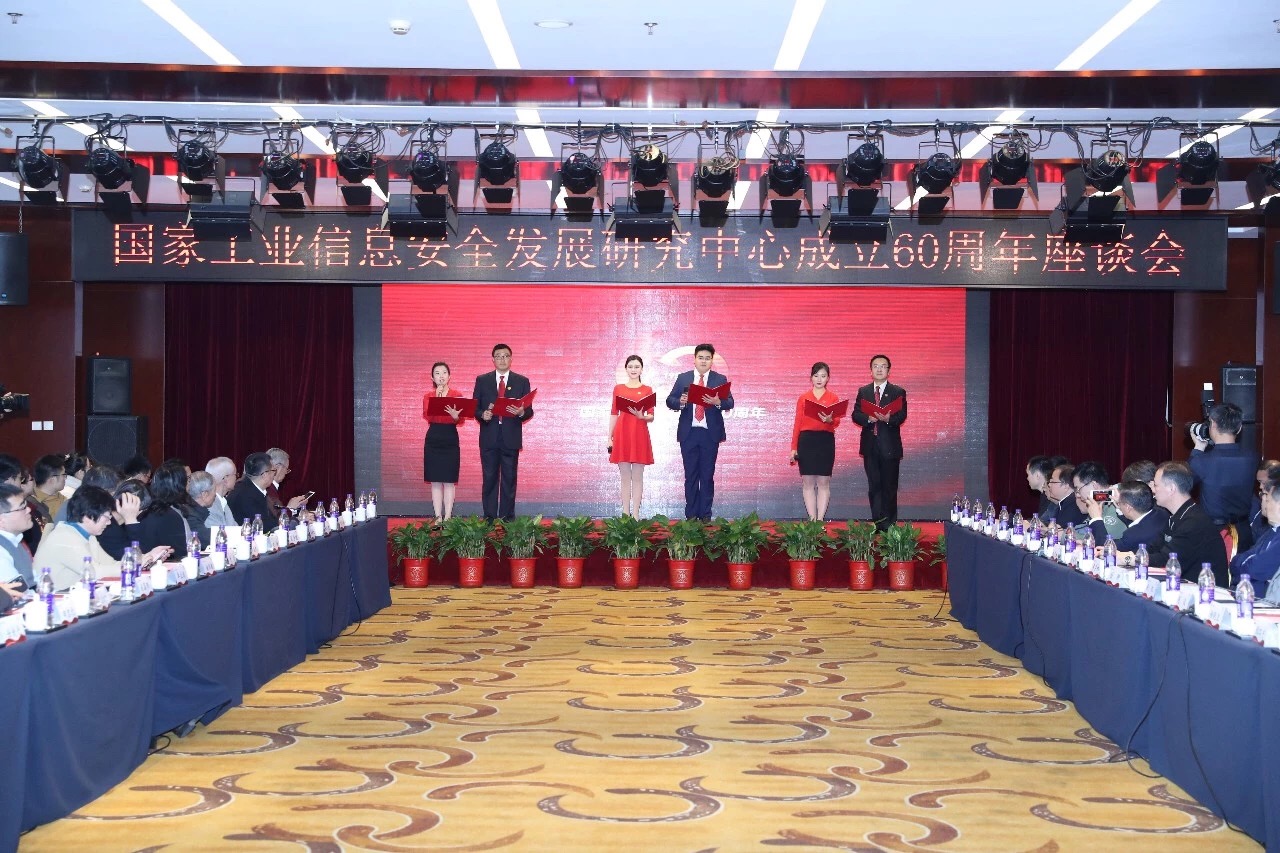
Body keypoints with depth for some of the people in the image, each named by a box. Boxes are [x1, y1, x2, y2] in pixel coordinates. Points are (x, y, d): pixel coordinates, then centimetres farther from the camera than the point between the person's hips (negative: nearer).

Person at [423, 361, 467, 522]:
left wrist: (455, 415, -26)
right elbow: (427, 417, -8)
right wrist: (437, 398, -13)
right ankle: (438, 517, 5)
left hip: (451, 439, -1)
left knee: (449, 480, -1)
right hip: (433, 440, 1)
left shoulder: (457, 395, 5)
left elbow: (461, 420, -4)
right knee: (435, 480, 2)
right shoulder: (428, 396, 8)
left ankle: (448, 516, 3)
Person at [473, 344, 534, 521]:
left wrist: (521, 412, -18)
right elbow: (475, 407, 6)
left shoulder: (522, 381, 7)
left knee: (509, 480, 3)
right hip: (489, 438, 0)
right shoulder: (482, 380, 8)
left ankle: (507, 519, 8)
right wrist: (482, 415, -15)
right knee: (489, 479, 3)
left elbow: (529, 411, 4)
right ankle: (489, 519, 7)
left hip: (511, 438, 0)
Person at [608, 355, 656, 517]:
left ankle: (635, 515, 3)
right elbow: (613, 414, 9)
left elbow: (651, 417, 3)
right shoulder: (618, 389, 9)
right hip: (622, 434, 1)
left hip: (639, 434, -1)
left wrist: (641, 416, -18)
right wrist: (609, 437, 4)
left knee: (637, 477, 0)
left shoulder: (647, 390, 6)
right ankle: (625, 514, 8)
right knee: (625, 477, 4)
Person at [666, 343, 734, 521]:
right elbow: (669, 401, 4)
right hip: (688, 433, 1)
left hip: (710, 433, -1)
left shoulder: (720, 379, 5)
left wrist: (718, 402, -25)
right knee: (691, 475, 5)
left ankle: (705, 515, 7)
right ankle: (691, 515, 10)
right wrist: (680, 402, -18)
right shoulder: (683, 378, 8)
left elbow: (730, 403, -4)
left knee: (708, 476, 3)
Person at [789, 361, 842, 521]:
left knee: (824, 482, 0)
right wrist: (793, 448, 3)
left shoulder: (833, 398, 7)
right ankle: (812, 518, 5)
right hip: (806, 440, 1)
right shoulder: (803, 398, 8)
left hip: (826, 441, -1)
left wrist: (830, 420, -25)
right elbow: (797, 423, 8)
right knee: (808, 482, 1)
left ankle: (821, 518, 3)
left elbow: (837, 422, -2)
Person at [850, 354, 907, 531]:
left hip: (890, 445, -3)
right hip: (870, 445, 3)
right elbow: (855, 415, 4)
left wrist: (888, 418, -28)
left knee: (890, 487, 0)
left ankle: (889, 524, 6)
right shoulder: (863, 391, 12)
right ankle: (878, 523, 9)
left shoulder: (898, 392, 3)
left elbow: (902, 416, -8)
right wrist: (869, 418, -15)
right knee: (874, 486, 5)